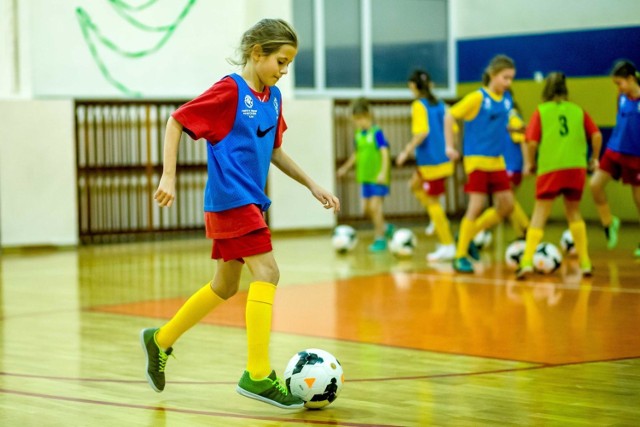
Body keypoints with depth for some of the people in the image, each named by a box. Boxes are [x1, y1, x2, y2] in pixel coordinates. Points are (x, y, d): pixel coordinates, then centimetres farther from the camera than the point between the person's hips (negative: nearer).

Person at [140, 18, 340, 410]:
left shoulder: (272, 97, 10)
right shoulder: (230, 90, -12)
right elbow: (176, 121, -8)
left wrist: (312, 185, 16)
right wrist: (169, 177, -14)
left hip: (251, 201, 9)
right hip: (230, 198, -9)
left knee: (226, 285, 16)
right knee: (267, 272, -16)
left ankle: (161, 340, 33)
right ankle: (258, 375, -15)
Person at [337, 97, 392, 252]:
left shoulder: (376, 132, -13)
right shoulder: (358, 135, 8)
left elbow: (385, 153, -17)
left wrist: (383, 172, -23)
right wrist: (346, 167, 26)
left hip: (377, 177, -7)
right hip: (365, 177, 7)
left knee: (375, 206, -9)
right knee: (367, 208, 9)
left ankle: (379, 238, 0)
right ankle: (385, 228, 29)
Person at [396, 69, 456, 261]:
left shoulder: (419, 105, -11)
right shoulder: (439, 104, 10)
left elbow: (422, 132, -23)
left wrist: (407, 151, -15)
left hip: (432, 161, -8)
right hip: (444, 158, 8)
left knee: (432, 202, 1)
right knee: (415, 185, 26)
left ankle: (448, 246, 2)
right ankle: (439, 222, 15)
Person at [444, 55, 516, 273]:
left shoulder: (507, 100, 5)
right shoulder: (478, 97, -12)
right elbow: (450, 116, -9)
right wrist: (450, 146, -12)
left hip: (497, 161, 7)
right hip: (477, 159, -7)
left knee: (506, 206, 4)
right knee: (477, 206, -9)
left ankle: (467, 236, 20)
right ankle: (460, 256, 1)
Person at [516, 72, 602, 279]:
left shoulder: (541, 111, 5)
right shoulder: (578, 111, 12)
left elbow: (532, 142, -5)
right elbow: (596, 135, 5)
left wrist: (530, 163, 11)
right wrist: (594, 158, 19)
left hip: (550, 169, -2)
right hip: (577, 167, 2)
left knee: (540, 214, 2)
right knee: (573, 212, 19)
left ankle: (527, 261, -12)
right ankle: (585, 262, 17)